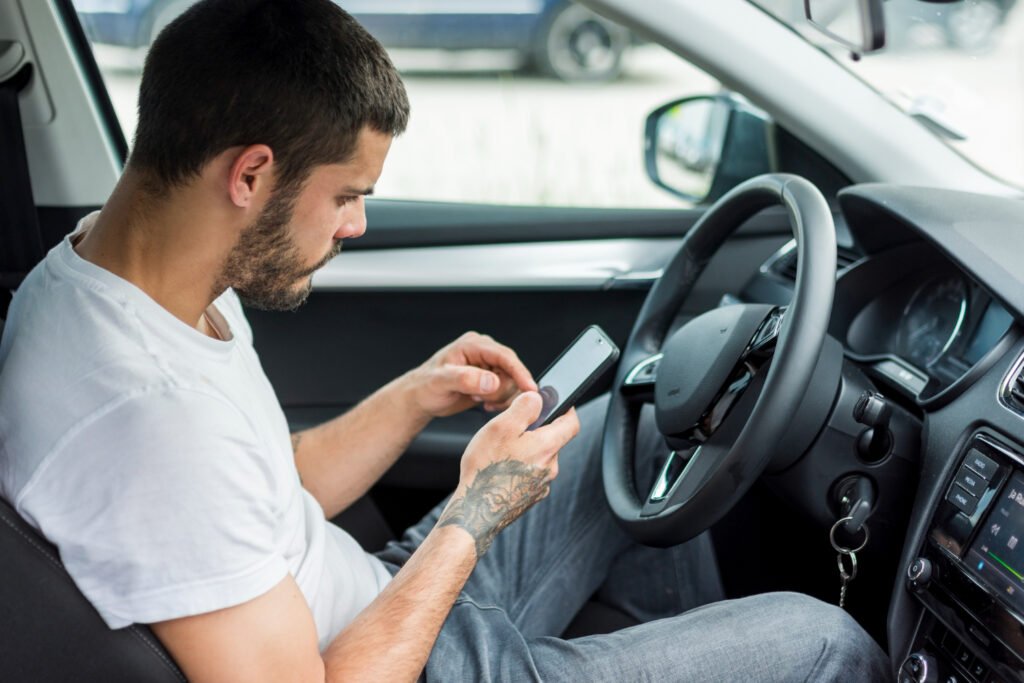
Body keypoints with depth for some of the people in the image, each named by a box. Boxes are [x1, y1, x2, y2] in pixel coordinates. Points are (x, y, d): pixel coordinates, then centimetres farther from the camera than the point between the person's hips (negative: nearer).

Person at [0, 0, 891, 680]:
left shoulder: (99, 269, -3)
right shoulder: (147, 410, -34)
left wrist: (415, 400, -3)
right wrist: (475, 518, -21)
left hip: (383, 602, 9)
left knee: (627, 435, 19)